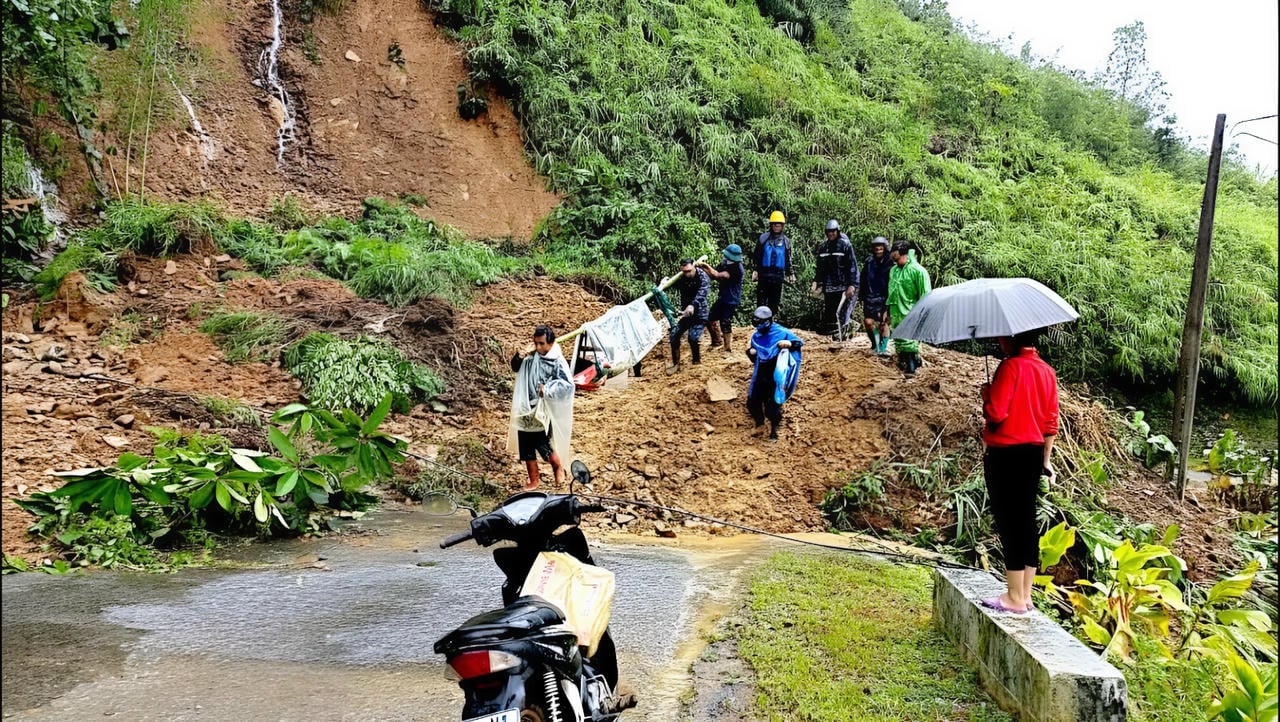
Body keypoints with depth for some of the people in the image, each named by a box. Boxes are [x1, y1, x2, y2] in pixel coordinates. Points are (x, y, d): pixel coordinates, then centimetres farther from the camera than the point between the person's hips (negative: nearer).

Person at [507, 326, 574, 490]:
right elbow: (515, 367, 18)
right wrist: (521, 355, -2)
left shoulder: (558, 362, -13)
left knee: (545, 447, -5)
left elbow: (568, 386, -19)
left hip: (543, 413, -6)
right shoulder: (531, 358, 3)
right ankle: (533, 482, 25)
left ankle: (558, 468, 26)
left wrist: (547, 389, -22)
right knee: (526, 449, 11)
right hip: (526, 411, 6)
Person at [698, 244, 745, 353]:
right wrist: (703, 268, -12)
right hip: (722, 298, 8)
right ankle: (718, 341, 32)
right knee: (710, 319, 13)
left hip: (731, 300, -8)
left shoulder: (737, 269, -23)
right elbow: (712, 275, 6)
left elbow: (718, 275, -28)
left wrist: (707, 266, -17)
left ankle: (728, 348, 9)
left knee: (725, 324, -5)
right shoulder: (725, 263, 2)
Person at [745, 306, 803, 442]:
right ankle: (759, 425, 32)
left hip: (776, 376, -5)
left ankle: (773, 430, 18)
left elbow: (800, 342, -9)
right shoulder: (755, 336, 5)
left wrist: (789, 343, -30)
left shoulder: (781, 332, -12)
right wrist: (750, 352, -9)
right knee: (753, 401, 5)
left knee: (773, 404, -4)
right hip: (761, 375, 5)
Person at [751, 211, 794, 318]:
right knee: (761, 301, -1)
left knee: (774, 303, 7)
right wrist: (755, 270, -3)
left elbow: (788, 260, 18)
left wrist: (790, 274, 15)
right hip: (764, 275, -2)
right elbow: (756, 256, 4)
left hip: (778, 276, 2)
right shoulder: (763, 238, 3)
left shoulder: (786, 241, 10)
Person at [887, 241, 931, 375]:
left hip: (910, 314, -7)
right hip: (896, 314, 7)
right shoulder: (893, 270, 12)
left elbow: (925, 294, -10)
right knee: (898, 341, 12)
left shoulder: (917, 270, -11)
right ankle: (903, 364, 23)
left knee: (909, 342, -9)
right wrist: (888, 310, 22)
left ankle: (911, 368, -4)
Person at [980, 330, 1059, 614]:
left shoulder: (1011, 366, -14)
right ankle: (1025, 594, 19)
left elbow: (996, 412, -20)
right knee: (1027, 522, 12)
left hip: (1006, 455, -8)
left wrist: (986, 393, 0)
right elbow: (1051, 421, 14)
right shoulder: (1046, 370, 10)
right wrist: (1046, 460, 20)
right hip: (1033, 453, 8)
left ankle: (1015, 598, 4)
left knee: (1009, 524, -2)